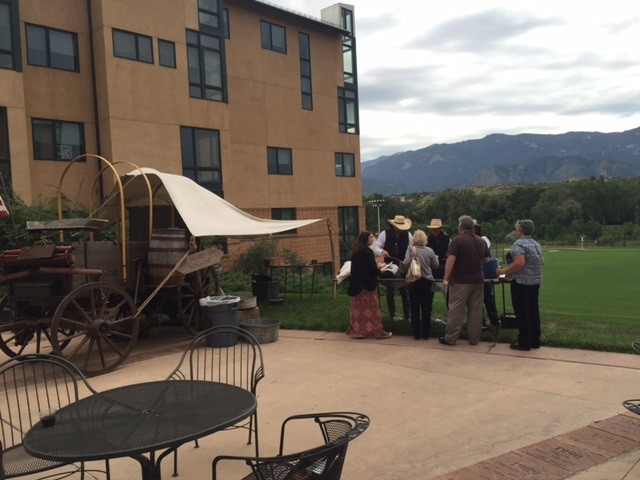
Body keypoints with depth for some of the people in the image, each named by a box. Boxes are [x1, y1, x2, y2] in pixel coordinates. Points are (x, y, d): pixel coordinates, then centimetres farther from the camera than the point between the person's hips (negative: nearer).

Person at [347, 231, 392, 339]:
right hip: (367, 284, -8)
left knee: (359, 309, 12)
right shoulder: (368, 252, -15)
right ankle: (377, 331, 4)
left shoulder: (355, 252, 9)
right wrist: (380, 270, 4)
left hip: (356, 284, 8)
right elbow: (373, 268, -17)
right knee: (372, 309, -1)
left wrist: (376, 266, 20)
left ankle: (358, 331, 17)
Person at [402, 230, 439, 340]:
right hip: (427, 281, 1)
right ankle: (425, 334, 13)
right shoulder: (430, 251, -1)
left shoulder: (411, 249, -6)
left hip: (414, 281, -1)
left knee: (415, 309, 8)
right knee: (426, 309, 9)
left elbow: (406, 263, -16)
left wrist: (402, 263, 5)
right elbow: (436, 266, 4)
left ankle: (416, 334, 11)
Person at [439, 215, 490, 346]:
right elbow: (486, 260, 18)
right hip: (478, 280, 5)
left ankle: (450, 338, 5)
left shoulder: (457, 241, -9)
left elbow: (451, 260, -17)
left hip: (460, 281, -5)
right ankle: (474, 338, 14)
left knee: (456, 310, 0)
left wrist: (446, 278, -14)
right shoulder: (481, 241, 9)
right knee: (476, 310, 9)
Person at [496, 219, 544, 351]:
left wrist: (504, 271, -17)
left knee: (521, 312, -1)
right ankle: (535, 341, 20)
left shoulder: (519, 244, -15)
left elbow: (520, 263, -25)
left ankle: (524, 342, 4)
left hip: (521, 282, -8)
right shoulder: (536, 244, 12)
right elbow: (542, 262, 17)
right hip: (536, 281, 8)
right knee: (533, 310, 13)